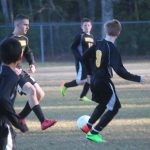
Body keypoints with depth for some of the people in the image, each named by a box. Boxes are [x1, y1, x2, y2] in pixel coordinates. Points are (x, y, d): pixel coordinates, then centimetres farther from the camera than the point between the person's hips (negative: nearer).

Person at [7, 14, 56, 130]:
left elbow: (28, 53, 23)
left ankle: (20, 118, 15)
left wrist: (32, 64, 4)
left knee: (40, 94, 6)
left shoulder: (24, 39, 10)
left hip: (21, 71, 9)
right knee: (31, 90, -27)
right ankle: (43, 121, -32)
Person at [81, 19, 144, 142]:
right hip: (104, 82, -8)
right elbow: (120, 71, -28)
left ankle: (88, 126, 29)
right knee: (114, 108, 3)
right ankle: (94, 133, -1)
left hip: (94, 81, 8)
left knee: (103, 104, 28)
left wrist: (91, 73, 26)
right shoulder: (112, 49, -22)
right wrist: (138, 79, -20)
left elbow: (85, 57, 13)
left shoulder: (99, 44, 1)